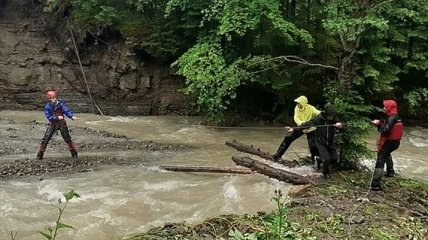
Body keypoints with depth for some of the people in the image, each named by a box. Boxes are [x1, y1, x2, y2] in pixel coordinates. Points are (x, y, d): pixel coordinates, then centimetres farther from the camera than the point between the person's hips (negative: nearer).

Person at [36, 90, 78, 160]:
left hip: (62, 123, 0)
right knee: (45, 139, -4)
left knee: (67, 138, 1)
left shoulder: (60, 103, -8)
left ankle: (74, 153, 9)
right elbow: (49, 117, -17)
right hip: (52, 124, 0)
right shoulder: (47, 107, -10)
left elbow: (67, 110, -19)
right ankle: (40, 154, 7)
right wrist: (57, 117, -31)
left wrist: (72, 116, -37)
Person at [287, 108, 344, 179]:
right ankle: (326, 173, 14)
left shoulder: (334, 119, -10)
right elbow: (307, 124, -22)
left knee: (334, 159, 5)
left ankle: (325, 164, 38)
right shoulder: (318, 119, -20)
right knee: (326, 159, -15)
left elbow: (342, 128, -16)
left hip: (331, 143, 4)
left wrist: (340, 125, -42)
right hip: (321, 143, -4)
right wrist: (294, 129, -29)